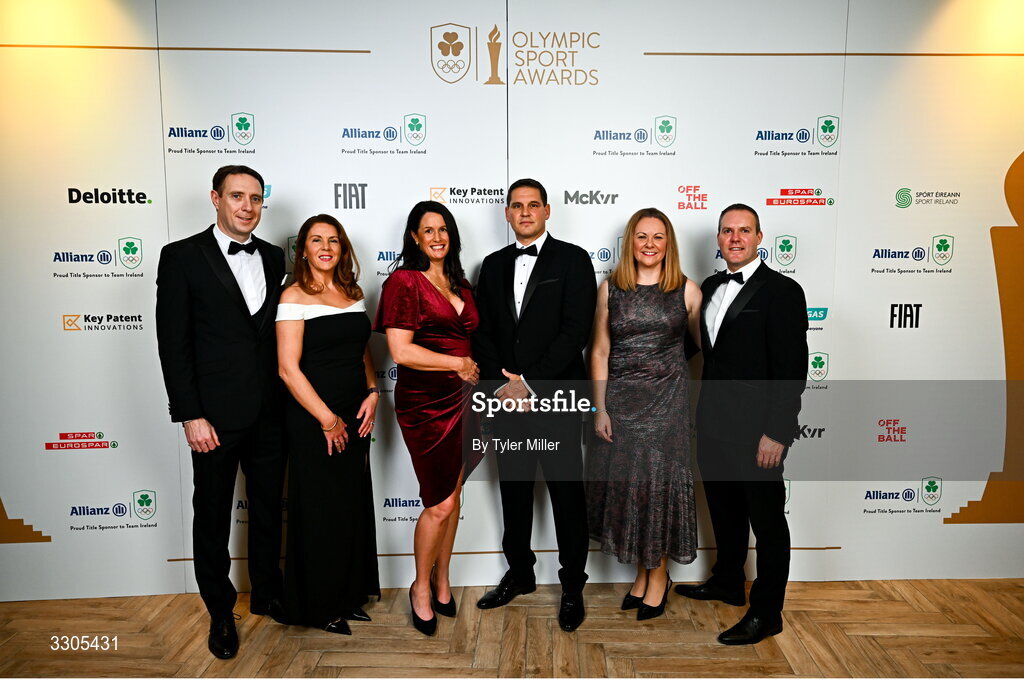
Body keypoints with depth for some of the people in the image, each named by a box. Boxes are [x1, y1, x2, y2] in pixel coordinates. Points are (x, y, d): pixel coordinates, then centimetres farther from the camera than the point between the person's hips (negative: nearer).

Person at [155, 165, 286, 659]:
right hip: (215, 415, -4)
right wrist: (189, 415, -13)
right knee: (213, 516, 12)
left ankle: (267, 592, 37)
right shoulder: (182, 257, -6)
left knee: (268, 507, 17)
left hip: (270, 412, 4)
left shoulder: (274, 258, 7)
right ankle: (220, 612, 31)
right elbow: (173, 343, -9)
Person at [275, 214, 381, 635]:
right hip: (313, 420, -6)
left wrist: (372, 392, -1)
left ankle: (348, 596, 32)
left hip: (354, 416, 6)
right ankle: (318, 607, 25)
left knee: (354, 506, 14)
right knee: (320, 512, 5)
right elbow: (289, 368, -14)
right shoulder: (295, 297, -9)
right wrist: (327, 419, -14)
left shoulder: (353, 292, 9)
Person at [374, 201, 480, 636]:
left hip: (461, 399, 7)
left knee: (453, 495, 14)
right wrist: (458, 364, -11)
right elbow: (400, 351, -18)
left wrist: (479, 377, 6)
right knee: (440, 504, -1)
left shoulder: (459, 282, 13)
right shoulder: (404, 281, -9)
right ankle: (421, 587, 23)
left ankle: (442, 581, 33)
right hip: (425, 403, -6)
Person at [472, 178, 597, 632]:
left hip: (556, 398, -4)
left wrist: (529, 383, -14)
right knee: (514, 489, 15)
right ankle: (519, 574, 33)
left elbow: (576, 330, -12)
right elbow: (483, 331, 9)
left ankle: (572, 586, 21)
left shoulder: (572, 260, -3)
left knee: (566, 492, 5)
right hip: (507, 397, 5)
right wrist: (501, 385, -5)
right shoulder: (494, 265, 12)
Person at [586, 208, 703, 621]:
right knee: (623, 482, 7)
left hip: (667, 400, -1)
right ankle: (642, 572, 28)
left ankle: (659, 576, 25)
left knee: (660, 483, 5)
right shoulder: (610, 289, 2)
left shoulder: (686, 290, -1)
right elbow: (599, 351, 1)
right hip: (619, 400, 2)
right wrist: (600, 408, -4)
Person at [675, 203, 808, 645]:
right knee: (724, 511, 22)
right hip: (714, 426, 7)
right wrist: (705, 414, 12)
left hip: (757, 432, -7)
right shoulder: (710, 287, 10)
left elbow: (792, 369, -16)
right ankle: (727, 582, 42)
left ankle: (766, 613, 23)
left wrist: (776, 433, -19)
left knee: (767, 520, 8)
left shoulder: (781, 291, -12)